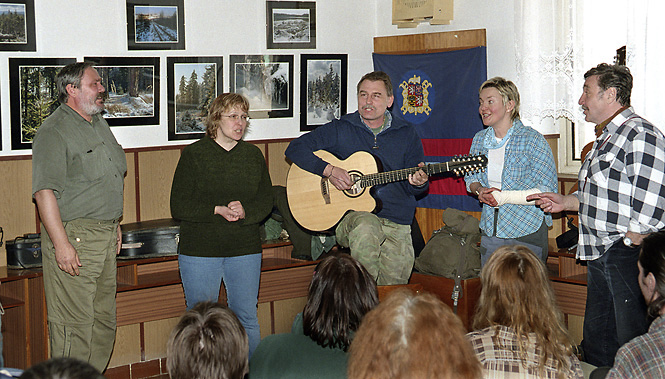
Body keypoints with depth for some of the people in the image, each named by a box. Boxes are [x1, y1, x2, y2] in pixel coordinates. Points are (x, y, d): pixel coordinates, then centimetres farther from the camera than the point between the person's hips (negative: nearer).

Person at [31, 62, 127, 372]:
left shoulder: (100, 124, 16)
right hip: (74, 237, -9)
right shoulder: (54, 131, -12)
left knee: (104, 322, 13)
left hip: (106, 238, 9)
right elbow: (44, 192, -18)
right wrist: (61, 244, -23)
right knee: (74, 326, -7)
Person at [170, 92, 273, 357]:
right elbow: (178, 207, -6)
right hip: (200, 250, -3)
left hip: (245, 249, 3)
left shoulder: (253, 154, 10)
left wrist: (245, 212, -14)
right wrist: (218, 210, -18)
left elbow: (266, 200, 7)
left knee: (247, 319, 7)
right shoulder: (194, 154, -2)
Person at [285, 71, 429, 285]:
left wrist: (418, 183, -12)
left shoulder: (406, 134, 11)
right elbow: (295, 149, 1)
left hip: (396, 224, 3)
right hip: (350, 216, -3)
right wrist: (328, 170, -12)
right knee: (366, 226, -38)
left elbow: (414, 189, 13)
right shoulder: (340, 130, 6)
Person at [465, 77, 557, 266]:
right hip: (490, 233, 5)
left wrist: (504, 196, -20)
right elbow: (471, 178, 19)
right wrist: (480, 190, -5)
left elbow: (547, 191, -13)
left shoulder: (533, 140, -11)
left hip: (527, 232, -5)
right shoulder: (480, 139, 9)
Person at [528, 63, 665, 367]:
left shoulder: (641, 136, -16)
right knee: (595, 342, 16)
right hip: (600, 256, 10)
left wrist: (629, 244, -17)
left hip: (627, 254, -10)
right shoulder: (607, 137, 18)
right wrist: (566, 202, 18)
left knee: (632, 344, -3)